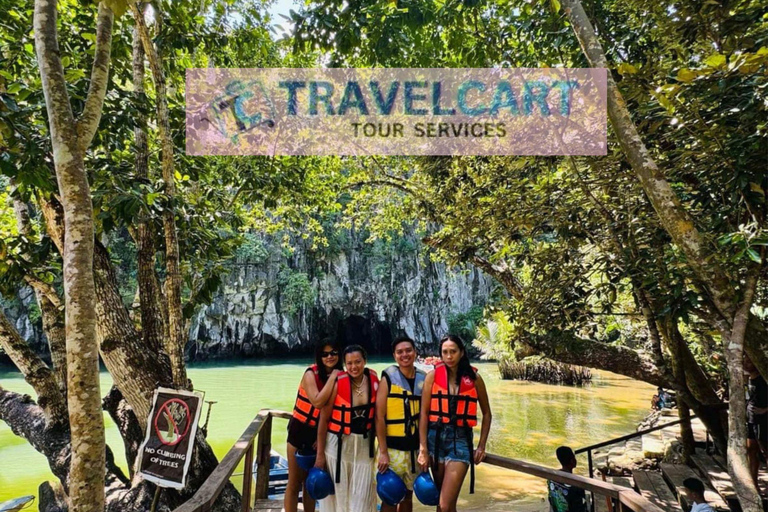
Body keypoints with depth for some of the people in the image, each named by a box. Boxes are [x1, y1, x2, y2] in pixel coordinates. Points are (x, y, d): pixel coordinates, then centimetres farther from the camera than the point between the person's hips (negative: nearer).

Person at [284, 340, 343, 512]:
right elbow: (317, 402, -34)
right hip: (301, 431, -4)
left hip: (320, 434, 5)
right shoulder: (311, 374, -19)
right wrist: (332, 377, -29)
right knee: (295, 482, 6)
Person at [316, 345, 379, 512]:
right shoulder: (337, 383, -17)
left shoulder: (374, 379, -6)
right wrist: (320, 454, -7)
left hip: (364, 444, 3)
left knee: (362, 495, 10)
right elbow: (323, 419, -10)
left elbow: (377, 412, 6)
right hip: (338, 443, -3)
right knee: (338, 492, 9)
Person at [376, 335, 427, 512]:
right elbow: (379, 417, -11)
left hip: (415, 448, 4)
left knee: (408, 496, 16)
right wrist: (383, 452, -14)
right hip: (393, 448, -4)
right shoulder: (388, 378, -10)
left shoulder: (424, 379, 2)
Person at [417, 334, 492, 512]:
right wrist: (423, 448, -7)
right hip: (436, 437, 1)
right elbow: (424, 413, -3)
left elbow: (486, 413, 10)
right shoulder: (433, 375, -3)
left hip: (461, 439, -1)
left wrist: (481, 446, 5)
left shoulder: (474, 378, -1)